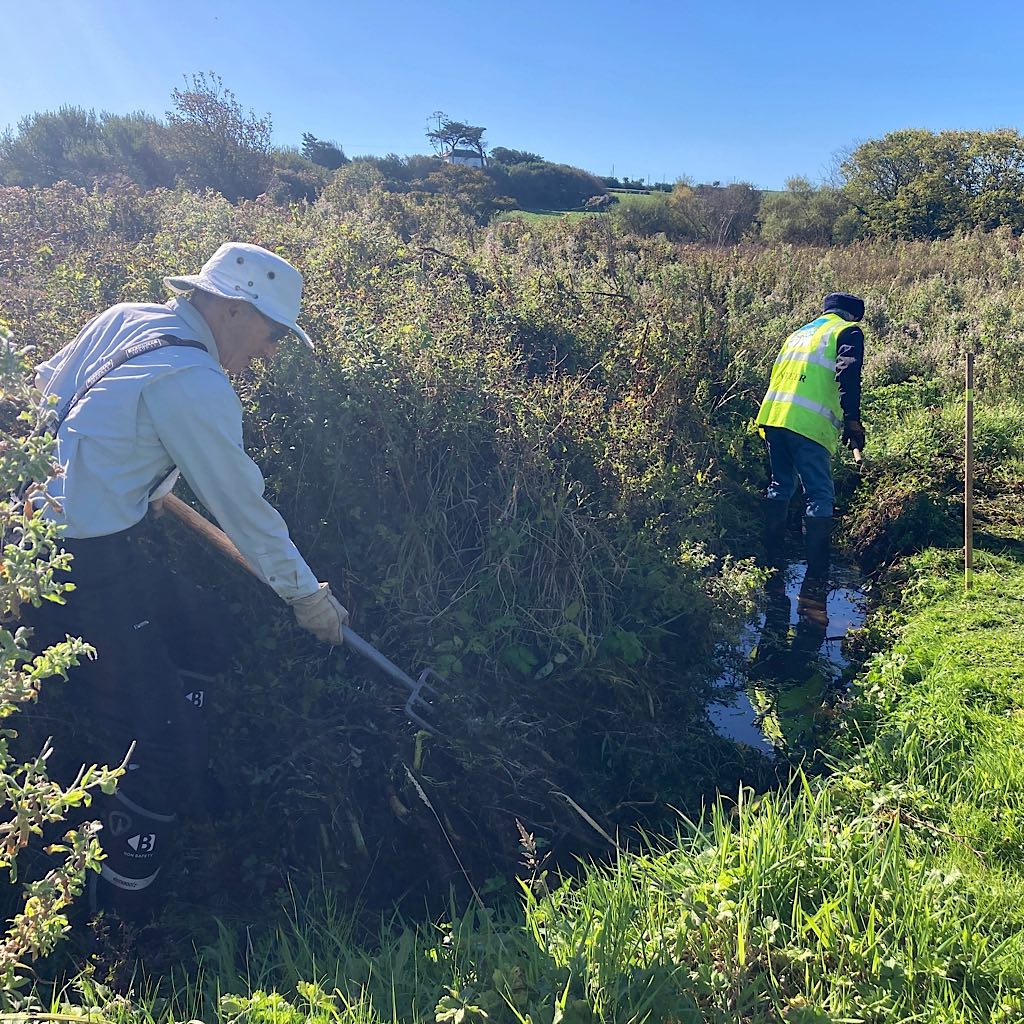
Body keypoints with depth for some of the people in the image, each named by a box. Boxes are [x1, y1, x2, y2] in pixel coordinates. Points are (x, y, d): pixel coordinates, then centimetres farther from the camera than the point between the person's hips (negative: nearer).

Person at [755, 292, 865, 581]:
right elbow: (847, 376, -11)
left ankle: (771, 559, 24)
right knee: (820, 497, -1)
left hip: (772, 416, 7)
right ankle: (816, 572, -2)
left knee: (781, 486, 20)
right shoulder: (848, 331, 7)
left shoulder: (799, 333, 28)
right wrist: (852, 422, -13)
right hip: (809, 424, -7)